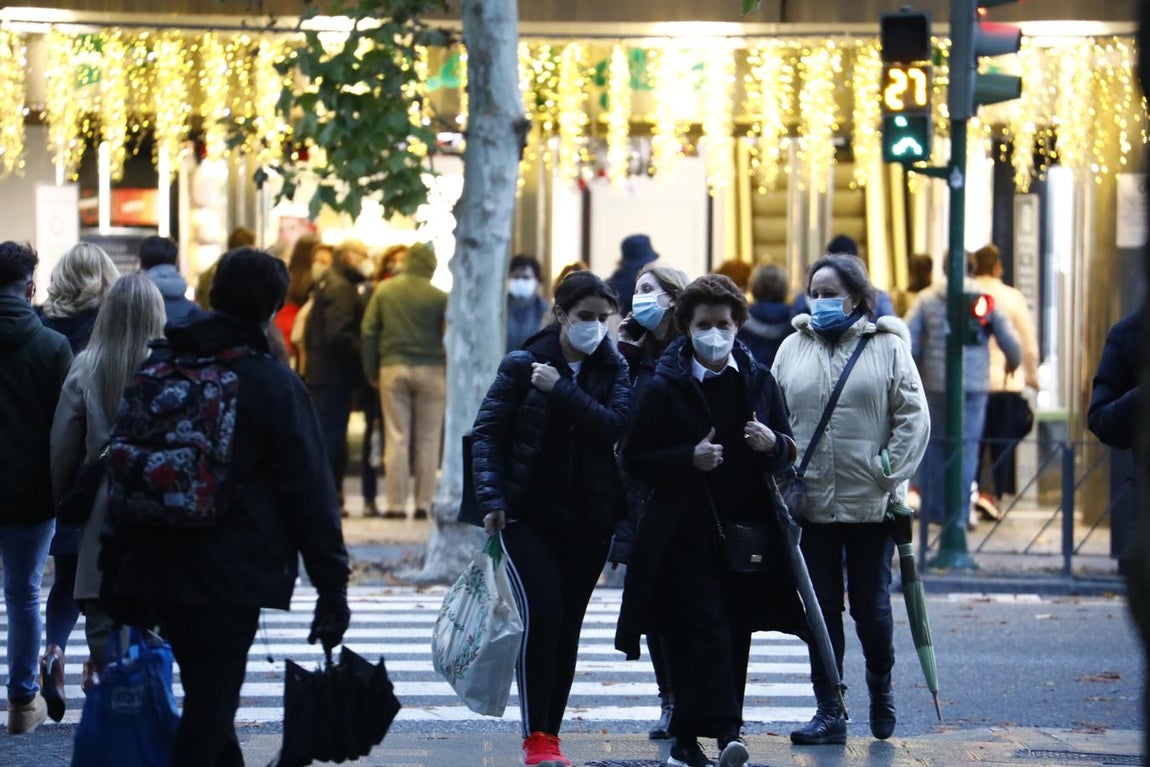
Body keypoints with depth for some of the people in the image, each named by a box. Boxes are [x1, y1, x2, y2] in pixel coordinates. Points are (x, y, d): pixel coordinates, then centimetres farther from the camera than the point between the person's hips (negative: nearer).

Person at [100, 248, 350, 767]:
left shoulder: (157, 368, 7)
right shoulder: (275, 383, -9)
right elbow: (309, 491, -9)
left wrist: (114, 570, 19)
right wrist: (332, 588, -3)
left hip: (159, 566, 6)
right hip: (233, 575, -6)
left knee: (205, 695, 19)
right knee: (212, 701, -2)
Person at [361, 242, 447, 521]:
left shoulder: (384, 290, 3)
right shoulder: (439, 296, -5)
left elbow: (368, 332, 4)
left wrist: (371, 371, 9)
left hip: (393, 369, 2)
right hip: (430, 369, -2)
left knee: (397, 438, 3)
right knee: (428, 440, 4)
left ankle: (396, 505, 1)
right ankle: (424, 504, 3)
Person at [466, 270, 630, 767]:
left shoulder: (614, 368, 4)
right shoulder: (523, 365, -2)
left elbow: (615, 425, -13)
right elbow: (486, 433, -3)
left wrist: (560, 389, -18)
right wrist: (491, 497, -13)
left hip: (589, 520, 3)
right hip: (528, 515, -3)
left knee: (568, 626, 4)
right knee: (541, 615, -15)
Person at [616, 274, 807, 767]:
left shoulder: (757, 380, 9)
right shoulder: (666, 387, -1)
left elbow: (787, 453, 15)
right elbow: (635, 459, -2)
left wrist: (772, 444, -9)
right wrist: (690, 459, -17)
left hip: (746, 532, 4)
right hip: (686, 535, -4)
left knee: (734, 638, 4)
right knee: (704, 634, -15)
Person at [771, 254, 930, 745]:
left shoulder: (887, 347, 0)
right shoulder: (793, 349, 8)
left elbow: (913, 418, -3)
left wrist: (891, 476, -10)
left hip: (871, 502, -2)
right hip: (811, 502, 2)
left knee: (871, 605, 4)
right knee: (821, 609, 4)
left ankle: (880, 683, 31)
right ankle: (829, 712, 10)